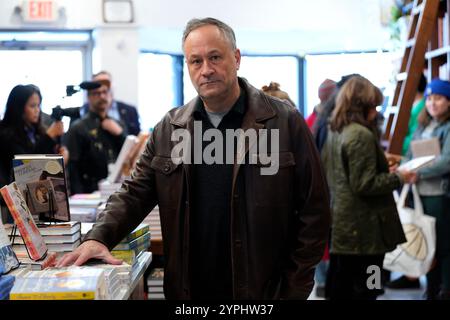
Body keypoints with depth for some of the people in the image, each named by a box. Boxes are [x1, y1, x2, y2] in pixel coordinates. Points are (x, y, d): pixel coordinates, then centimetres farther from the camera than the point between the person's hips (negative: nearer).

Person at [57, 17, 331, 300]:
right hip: (188, 289, 3)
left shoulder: (286, 122, -6)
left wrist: (294, 291, -7)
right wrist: (99, 237, -11)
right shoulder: (169, 130, 6)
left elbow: (313, 212, -5)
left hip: (263, 290, -3)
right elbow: (136, 193, 8)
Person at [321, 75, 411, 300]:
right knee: (365, 289, 0)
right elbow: (364, 185, -21)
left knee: (341, 285, 16)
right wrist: (398, 178, -10)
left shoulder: (334, 131, 10)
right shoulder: (361, 135, -18)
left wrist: (382, 163, 17)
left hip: (342, 225, 9)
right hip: (364, 229, -9)